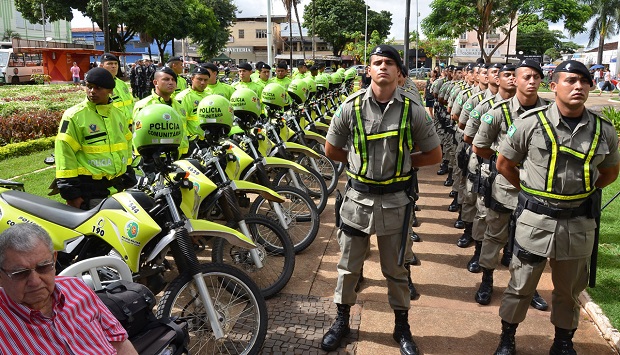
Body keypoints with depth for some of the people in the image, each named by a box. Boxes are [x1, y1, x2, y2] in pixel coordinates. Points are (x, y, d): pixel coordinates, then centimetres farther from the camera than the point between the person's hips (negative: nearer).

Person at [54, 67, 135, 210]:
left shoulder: (118, 115, 11)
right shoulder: (74, 116, -8)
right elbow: (65, 153, -11)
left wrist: (129, 179, 20)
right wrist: (71, 193, -14)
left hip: (118, 188, 6)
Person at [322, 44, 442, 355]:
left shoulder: (412, 109, -7)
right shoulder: (351, 106, -6)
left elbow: (434, 154, 2)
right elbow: (331, 150, 5)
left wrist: (402, 162, -2)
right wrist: (360, 162, 5)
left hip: (395, 200, 0)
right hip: (358, 197, 1)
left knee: (396, 269, 14)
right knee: (348, 266, 15)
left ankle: (401, 327, 33)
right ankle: (342, 320, 35)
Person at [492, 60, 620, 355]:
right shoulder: (531, 123, -8)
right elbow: (504, 164, 3)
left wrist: (582, 192, 6)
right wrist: (531, 191, 3)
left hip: (580, 224, 3)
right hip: (535, 219, -2)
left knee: (570, 290, 17)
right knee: (521, 285, 9)